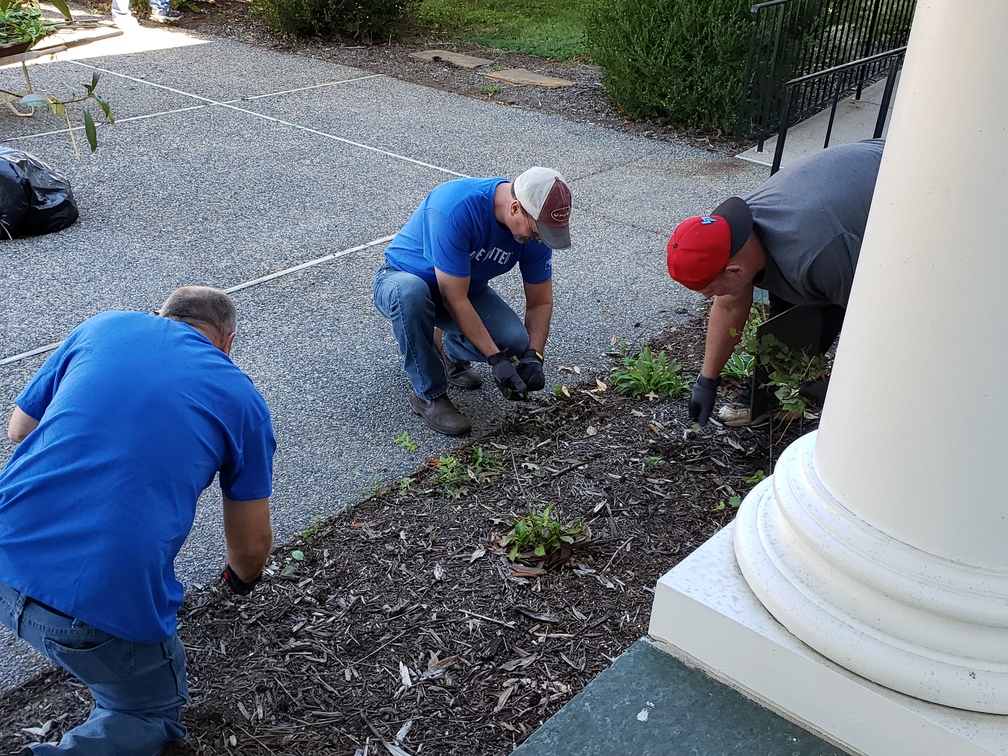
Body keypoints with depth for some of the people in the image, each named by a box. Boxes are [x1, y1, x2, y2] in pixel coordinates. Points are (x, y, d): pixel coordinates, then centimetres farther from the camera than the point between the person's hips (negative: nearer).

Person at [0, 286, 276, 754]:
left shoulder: (102, 326, 13)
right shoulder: (242, 400, 7)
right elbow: (252, 546, 13)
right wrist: (241, 577, 37)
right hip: (103, 605, -4)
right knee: (154, 715, 24)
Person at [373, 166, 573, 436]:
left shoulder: (535, 225, -17)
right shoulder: (456, 208, -36)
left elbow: (540, 302, -6)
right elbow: (454, 299, -33)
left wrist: (533, 355, -21)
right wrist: (495, 359, -33)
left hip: (467, 287, 5)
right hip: (402, 278, -4)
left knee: (515, 343, -22)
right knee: (411, 292, -42)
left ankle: (446, 348, 11)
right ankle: (428, 395, -20)